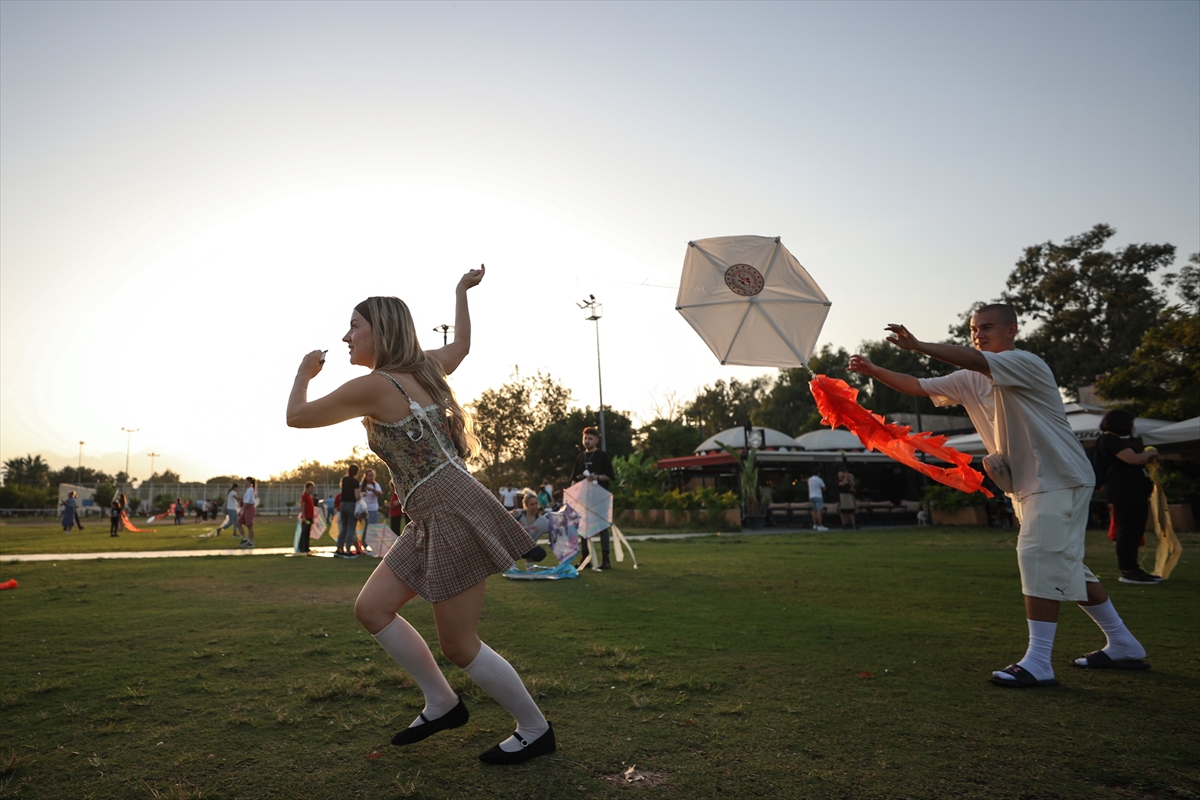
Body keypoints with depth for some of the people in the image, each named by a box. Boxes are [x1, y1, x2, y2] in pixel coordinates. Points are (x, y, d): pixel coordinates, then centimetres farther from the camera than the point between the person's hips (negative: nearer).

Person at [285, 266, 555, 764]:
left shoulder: (373, 386, -11)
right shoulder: (426, 368, 12)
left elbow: (295, 416, 2)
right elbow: (462, 343, 35)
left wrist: (304, 372, 21)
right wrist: (461, 292, 47)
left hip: (455, 516, -9)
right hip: (432, 521, 9)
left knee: (458, 644, 0)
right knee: (372, 608, 11)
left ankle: (536, 731, 17)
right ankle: (442, 704, 21)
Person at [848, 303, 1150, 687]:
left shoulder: (1025, 363, -16)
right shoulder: (970, 381, 8)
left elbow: (975, 360, -35)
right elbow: (918, 387, 6)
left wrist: (918, 346, -41)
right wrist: (873, 370, -6)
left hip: (1060, 479, -9)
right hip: (1029, 485, 9)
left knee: (1039, 559, -15)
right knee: (1067, 566, 15)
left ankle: (1038, 663, -12)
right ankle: (1123, 645, 29)